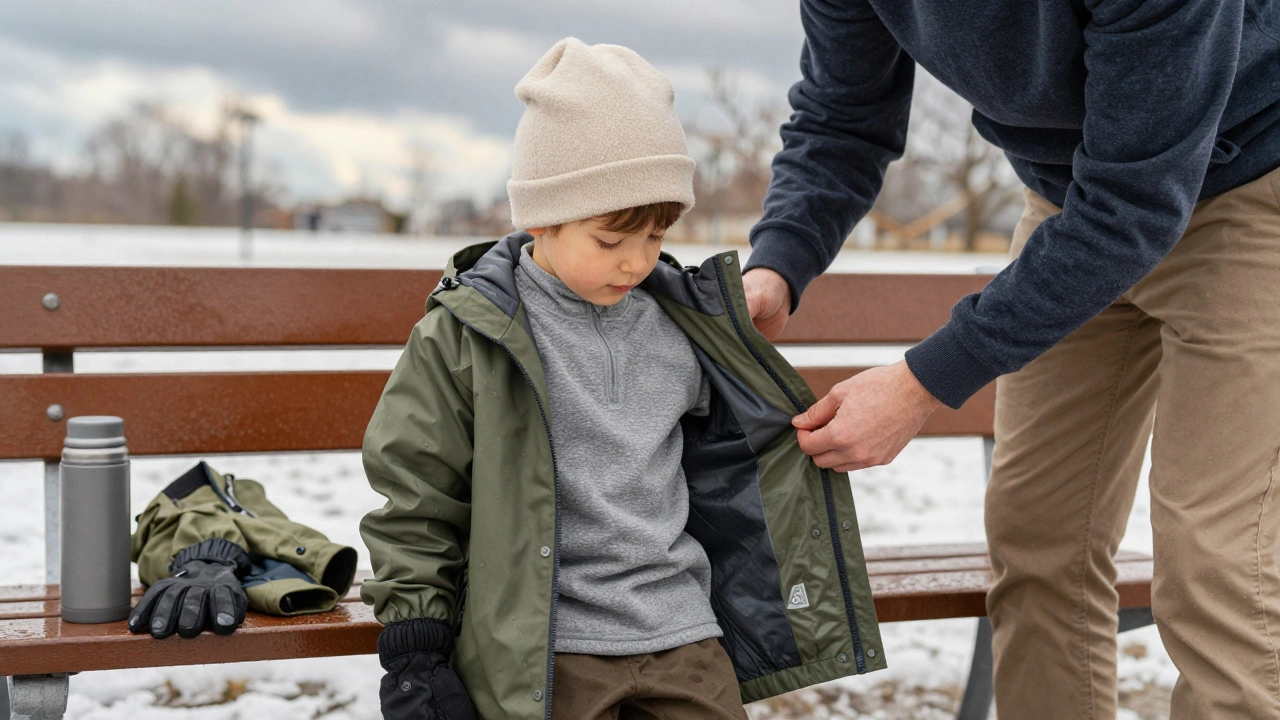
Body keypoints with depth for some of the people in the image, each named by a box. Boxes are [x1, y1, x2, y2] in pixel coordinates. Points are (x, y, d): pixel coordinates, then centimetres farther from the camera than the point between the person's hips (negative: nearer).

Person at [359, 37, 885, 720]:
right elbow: (415, 502, -1)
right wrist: (414, 646, -4)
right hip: (543, 656, -4)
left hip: (683, 638, 5)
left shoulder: (678, 330, 10)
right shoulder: (466, 338, -4)